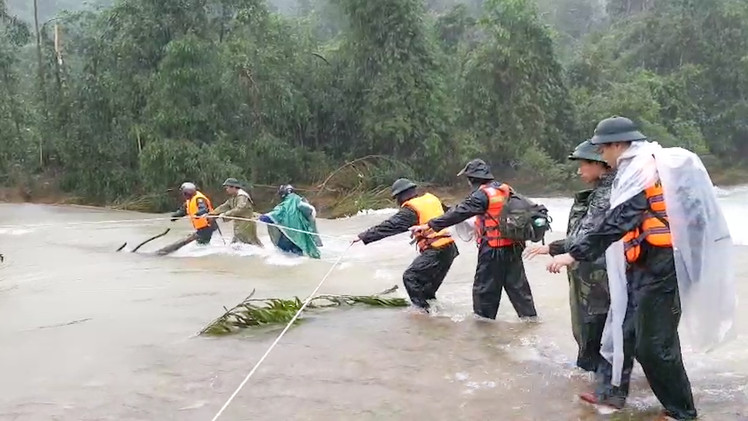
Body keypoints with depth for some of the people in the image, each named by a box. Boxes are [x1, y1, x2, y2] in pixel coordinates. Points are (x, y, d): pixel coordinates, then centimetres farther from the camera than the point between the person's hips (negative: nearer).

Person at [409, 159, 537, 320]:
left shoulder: (482, 194, -16)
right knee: (517, 284, 16)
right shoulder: (506, 189, 8)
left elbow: (458, 213, -19)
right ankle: (529, 315, 21)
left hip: (493, 250, -8)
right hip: (513, 246, 8)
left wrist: (429, 225, -17)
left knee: (484, 288, 5)